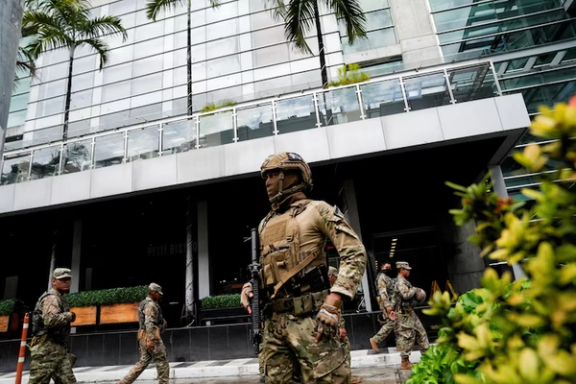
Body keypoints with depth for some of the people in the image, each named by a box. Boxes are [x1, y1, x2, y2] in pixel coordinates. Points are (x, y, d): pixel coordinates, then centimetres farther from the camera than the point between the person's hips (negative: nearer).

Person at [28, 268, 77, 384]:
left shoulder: (60, 299, 23)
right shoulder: (52, 298, -8)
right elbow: (50, 320, -25)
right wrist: (70, 315, -11)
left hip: (59, 349, 10)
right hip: (47, 348, -10)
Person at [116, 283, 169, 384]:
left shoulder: (143, 303, 18)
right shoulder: (151, 304, -14)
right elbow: (149, 323, -24)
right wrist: (151, 340, -28)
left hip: (143, 337, 10)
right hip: (150, 337, -9)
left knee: (143, 361, 12)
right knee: (162, 361, 1)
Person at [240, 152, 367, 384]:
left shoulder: (316, 210, -1)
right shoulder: (265, 224, 19)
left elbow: (355, 254, -9)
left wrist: (333, 302, -18)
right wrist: (249, 287, 5)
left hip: (310, 317, -6)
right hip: (274, 320, 7)